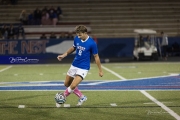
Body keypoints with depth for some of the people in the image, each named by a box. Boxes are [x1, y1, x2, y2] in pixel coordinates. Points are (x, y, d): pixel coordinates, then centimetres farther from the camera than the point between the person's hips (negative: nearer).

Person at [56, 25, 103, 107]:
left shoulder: (91, 43, -19)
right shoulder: (76, 39, -5)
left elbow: (96, 57, -8)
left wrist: (100, 70, -3)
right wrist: (64, 55, 4)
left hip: (83, 68, -6)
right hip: (74, 65, 7)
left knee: (73, 86, -19)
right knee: (67, 84, 13)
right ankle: (82, 97, 28)